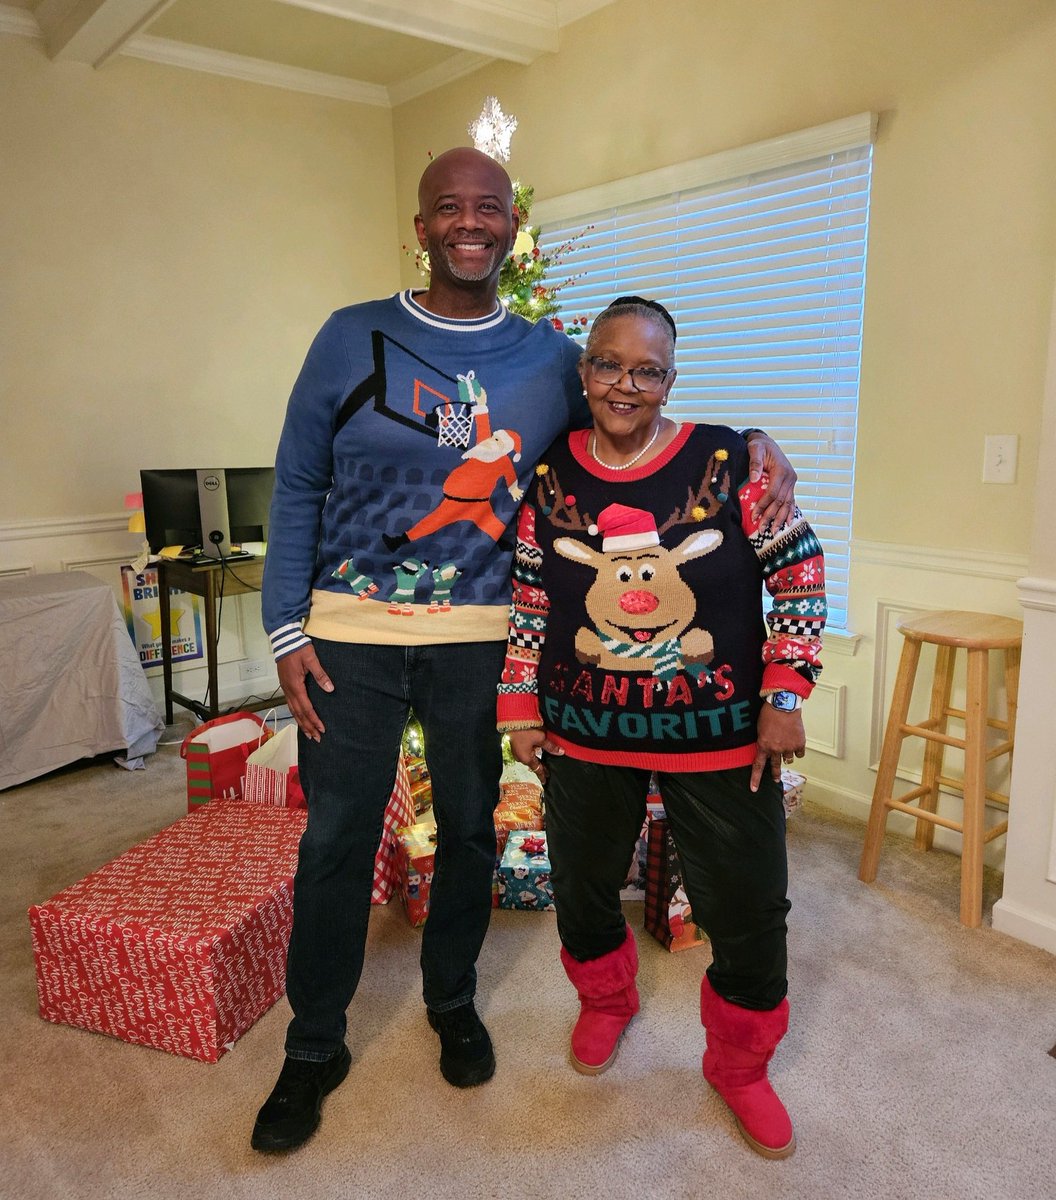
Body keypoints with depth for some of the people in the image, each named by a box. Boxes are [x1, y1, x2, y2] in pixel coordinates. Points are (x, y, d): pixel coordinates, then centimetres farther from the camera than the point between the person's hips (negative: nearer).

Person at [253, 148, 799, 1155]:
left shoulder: (550, 358, 5)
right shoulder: (352, 339, 1)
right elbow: (296, 487, 2)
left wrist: (750, 441, -1)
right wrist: (286, 628, -4)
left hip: (482, 638, 2)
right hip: (351, 635, -1)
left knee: (469, 828, 15)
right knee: (334, 838, 6)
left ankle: (452, 1001, 41)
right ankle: (314, 1046, 29)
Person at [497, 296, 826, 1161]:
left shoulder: (732, 462, -9)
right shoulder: (549, 478, -2)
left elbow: (798, 578, -4)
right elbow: (526, 604, 4)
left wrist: (783, 698, -8)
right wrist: (520, 711, 3)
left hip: (721, 737, -1)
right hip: (585, 734, 2)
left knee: (749, 910, 8)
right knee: (582, 887, 20)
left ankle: (740, 1067, 37)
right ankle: (608, 1001, 53)